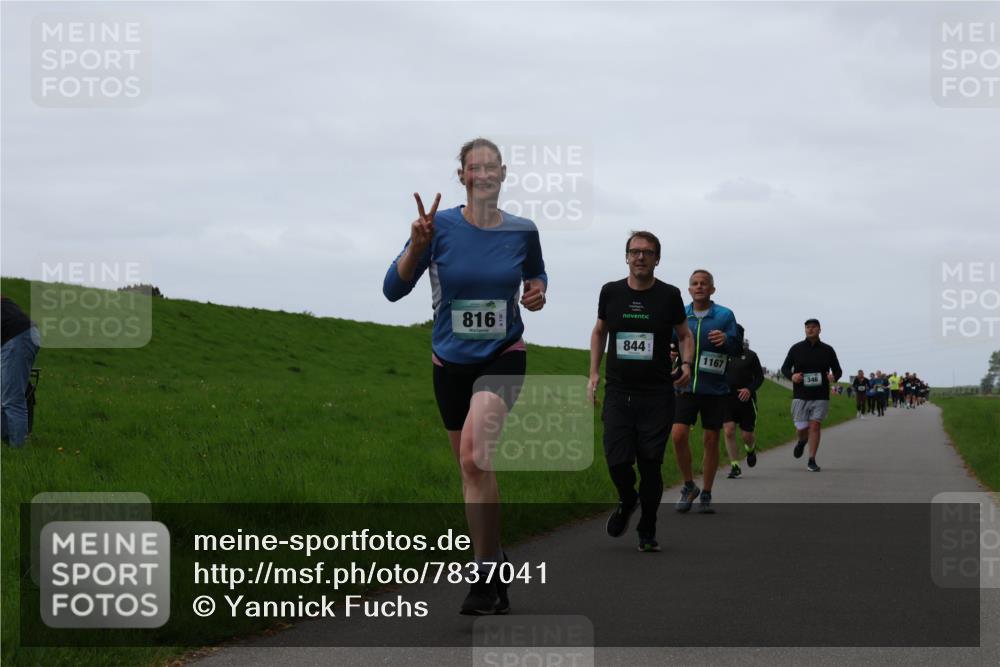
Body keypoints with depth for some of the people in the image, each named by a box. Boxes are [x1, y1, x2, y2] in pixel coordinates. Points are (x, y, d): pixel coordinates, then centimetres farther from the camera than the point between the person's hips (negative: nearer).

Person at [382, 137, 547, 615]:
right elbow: (393, 289, -12)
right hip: (451, 361, 2)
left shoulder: (522, 231, -4)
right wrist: (417, 246, -29)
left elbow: (536, 276, 16)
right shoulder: (440, 226, -9)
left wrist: (538, 292, -7)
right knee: (471, 469, 11)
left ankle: (485, 575, -17)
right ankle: (494, 564, 30)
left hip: (502, 358, -2)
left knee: (475, 458, -25)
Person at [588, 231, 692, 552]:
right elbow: (599, 331, 20)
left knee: (650, 464, -1)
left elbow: (684, 335, 13)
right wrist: (594, 374, 12)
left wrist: (686, 363, -6)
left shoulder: (669, 295, 1)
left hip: (657, 394, -1)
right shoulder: (611, 292, 5)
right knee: (617, 460, -9)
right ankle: (627, 501, 25)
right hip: (618, 391, 1)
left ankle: (647, 531, 15)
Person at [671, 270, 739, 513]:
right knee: (678, 435, -13)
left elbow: (736, 349, -4)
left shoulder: (725, 315, 1)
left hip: (715, 389, -1)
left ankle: (706, 495, 16)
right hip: (686, 388, 1)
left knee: (711, 440, 4)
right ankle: (689, 486, 8)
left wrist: (725, 340, -26)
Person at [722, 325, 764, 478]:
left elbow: (759, 377, 4)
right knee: (729, 431, -12)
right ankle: (735, 466, -4)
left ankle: (750, 449, 39)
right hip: (726, 400, 1)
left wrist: (750, 389, -13)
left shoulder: (750, 356, 2)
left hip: (746, 400, -1)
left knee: (746, 435, 2)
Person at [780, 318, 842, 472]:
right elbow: (785, 368, 10)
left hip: (820, 396, 0)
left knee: (815, 426, -8)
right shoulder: (796, 348, 4)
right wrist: (792, 376, -13)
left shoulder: (827, 350, 5)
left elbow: (838, 370, 12)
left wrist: (834, 377, -12)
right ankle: (802, 441, 36)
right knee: (802, 428, -2)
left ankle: (812, 461, -2)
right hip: (800, 396, 0)